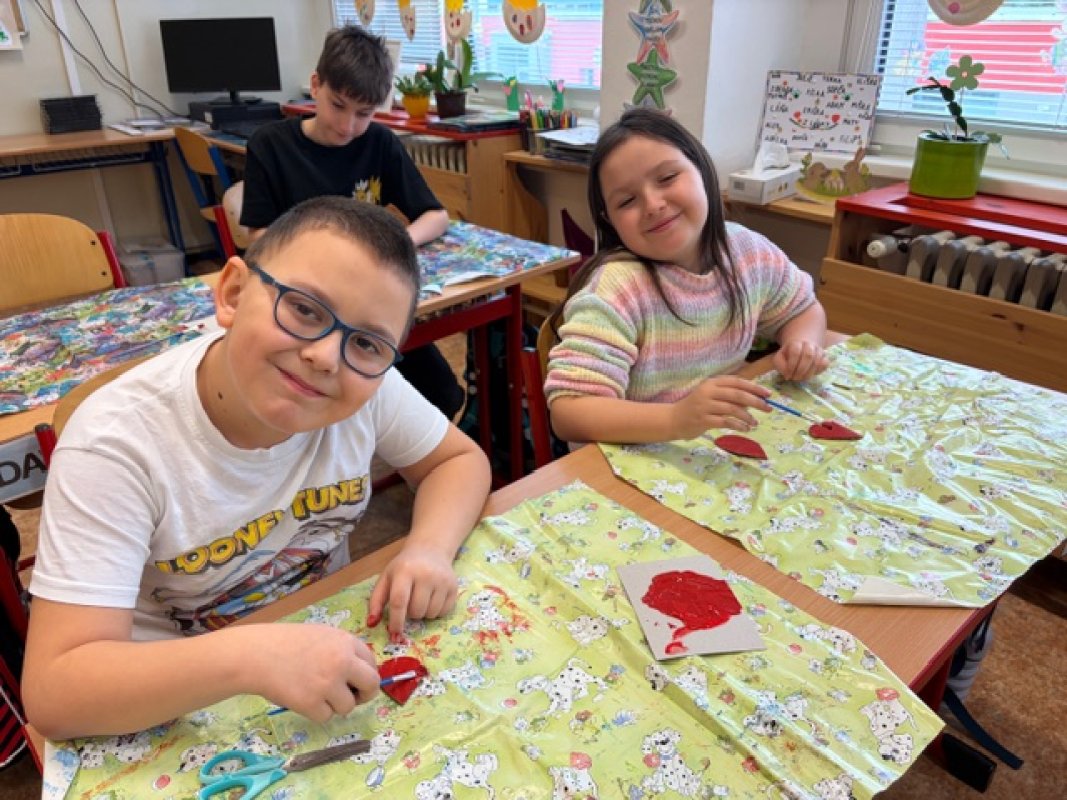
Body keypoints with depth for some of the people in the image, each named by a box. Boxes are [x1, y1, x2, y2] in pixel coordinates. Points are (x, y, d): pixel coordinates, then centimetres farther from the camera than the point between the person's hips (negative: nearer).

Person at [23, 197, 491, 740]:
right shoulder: (116, 444, -24)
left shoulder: (370, 385, -16)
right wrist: (250, 657, -38)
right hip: (176, 711, -2)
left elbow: (460, 459, -1)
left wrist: (429, 547, -20)